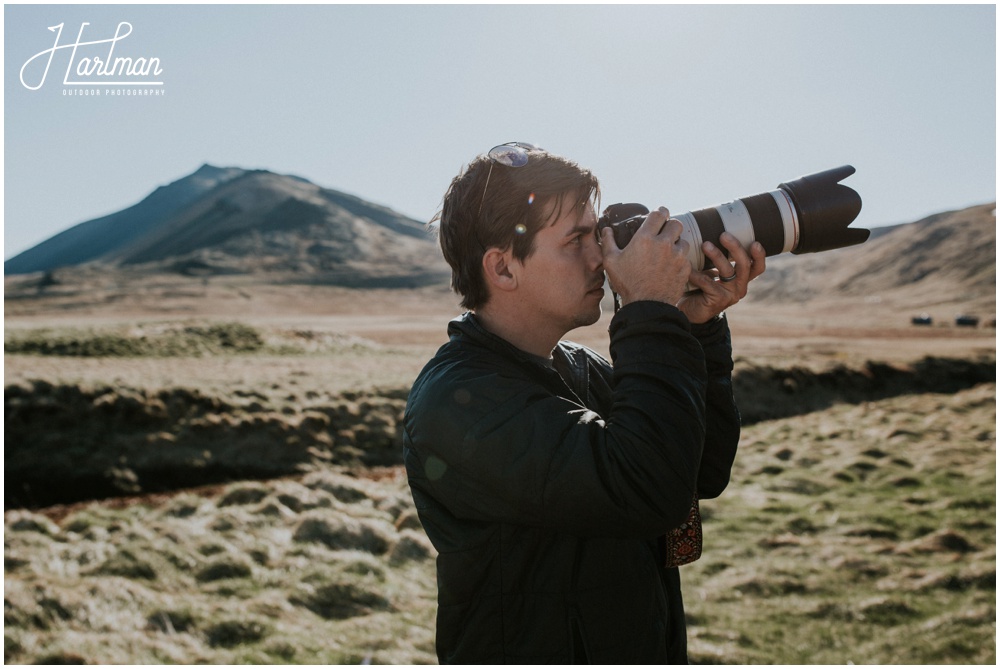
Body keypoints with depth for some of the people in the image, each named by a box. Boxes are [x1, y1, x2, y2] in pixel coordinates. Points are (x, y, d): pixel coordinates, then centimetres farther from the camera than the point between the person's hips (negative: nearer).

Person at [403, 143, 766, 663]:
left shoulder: (575, 368, 2)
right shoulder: (455, 400, -25)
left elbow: (703, 475, 0)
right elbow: (650, 494, -34)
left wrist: (699, 327, -10)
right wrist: (654, 312, -26)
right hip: (529, 651, -8)